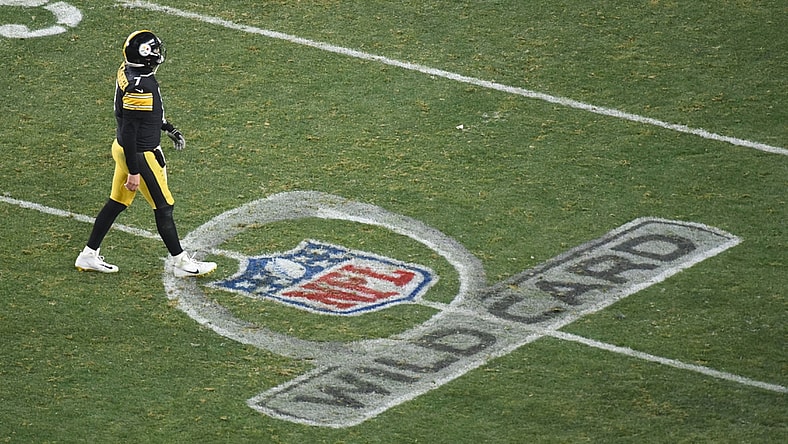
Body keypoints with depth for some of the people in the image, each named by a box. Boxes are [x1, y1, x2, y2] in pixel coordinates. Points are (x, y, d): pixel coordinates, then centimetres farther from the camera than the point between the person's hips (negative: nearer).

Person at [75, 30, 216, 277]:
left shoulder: (128, 71, -3)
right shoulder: (139, 88, -31)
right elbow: (128, 131, -27)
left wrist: (168, 128, 21)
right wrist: (133, 171, -22)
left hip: (124, 149, 9)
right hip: (140, 155, -9)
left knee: (117, 203, 19)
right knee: (163, 208, 6)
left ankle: (89, 256, 27)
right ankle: (181, 263, 19)